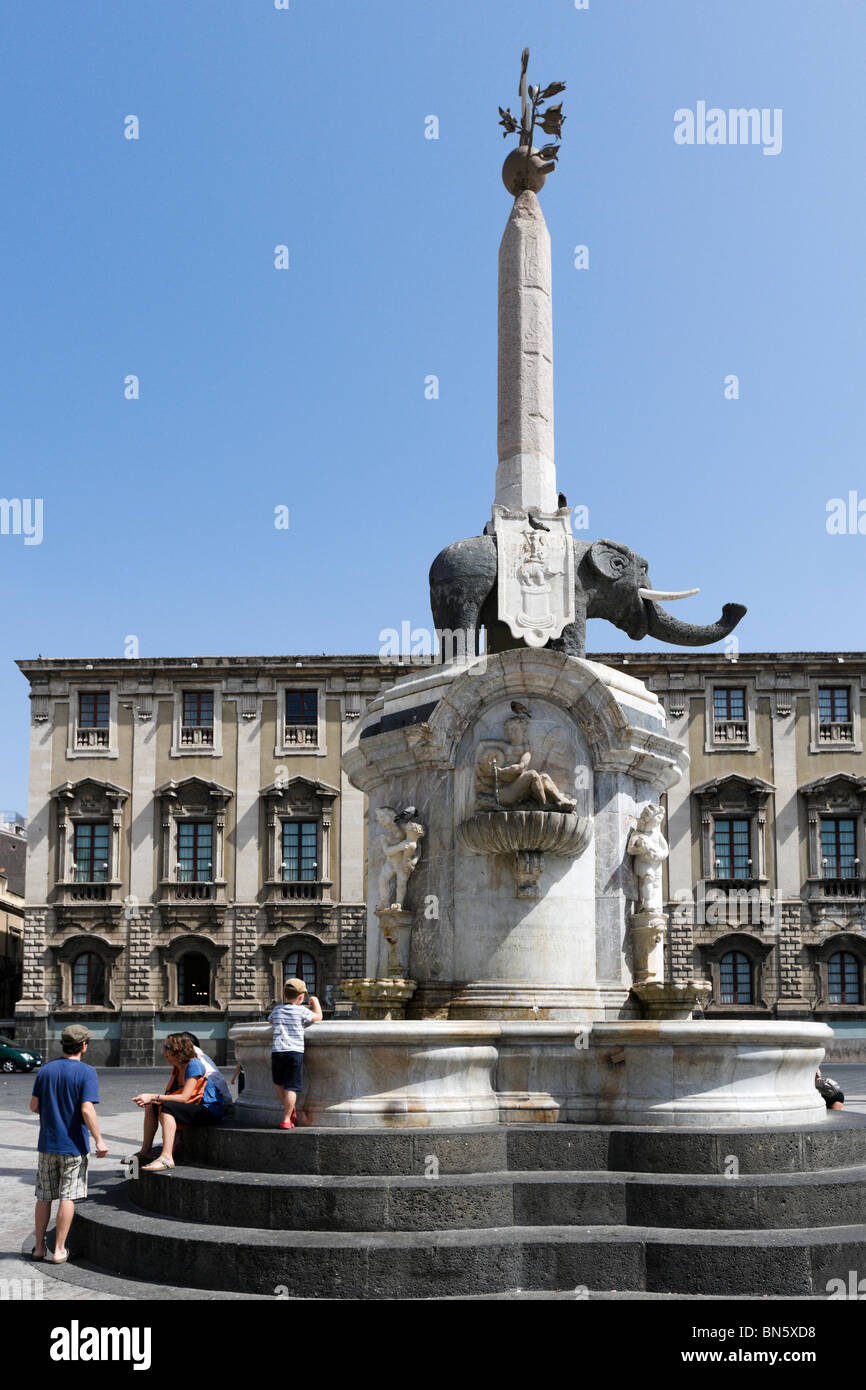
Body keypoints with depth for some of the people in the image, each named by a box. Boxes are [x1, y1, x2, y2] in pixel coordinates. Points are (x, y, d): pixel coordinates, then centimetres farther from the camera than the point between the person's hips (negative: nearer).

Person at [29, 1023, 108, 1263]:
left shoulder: (46, 1070, 3)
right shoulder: (86, 1073, -13)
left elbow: (34, 1106, 5)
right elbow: (87, 1110, -19)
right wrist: (99, 1140, -13)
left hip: (47, 1144, 5)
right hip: (73, 1145, -5)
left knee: (44, 1197, 14)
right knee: (68, 1197, 3)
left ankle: (39, 1247, 21)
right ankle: (59, 1251, 5)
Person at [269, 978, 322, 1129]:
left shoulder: (277, 1010, 12)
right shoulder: (302, 1011, 1)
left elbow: (270, 1020, 33)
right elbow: (318, 1017, 16)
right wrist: (315, 1001, 30)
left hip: (277, 1051, 3)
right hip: (295, 1051, -3)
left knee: (278, 1083, 23)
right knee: (291, 1087, -3)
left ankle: (289, 1109, 19)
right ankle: (286, 1119, -6)